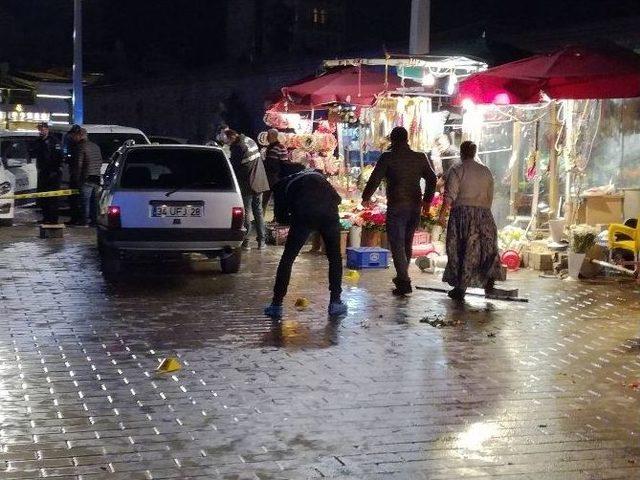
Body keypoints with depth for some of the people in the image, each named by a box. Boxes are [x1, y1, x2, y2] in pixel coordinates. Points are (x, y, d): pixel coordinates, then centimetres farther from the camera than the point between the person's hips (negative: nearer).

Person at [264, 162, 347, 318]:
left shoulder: (282, 185, 26)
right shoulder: (317, 174, 33)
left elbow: (281, 217, 22)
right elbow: (337, 198, 23)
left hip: (303, 216, -2)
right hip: (329, 214, 2)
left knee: (287, 259, 12)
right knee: (335, 257, 19)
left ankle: (276, 304, 11)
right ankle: (335, 303, 16)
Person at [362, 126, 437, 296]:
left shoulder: (388, 157, -7)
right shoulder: (420, 158, 5)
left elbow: (375, 179, -5)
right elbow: (432, 179, 10)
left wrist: (366, 198, 9)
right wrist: (427, 200, 23)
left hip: (396, 207, -5)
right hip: (415, 207, 5)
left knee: (397, 244, -2)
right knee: (407, 243, 18)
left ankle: (404, 282, -11)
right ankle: (402, 277, 27)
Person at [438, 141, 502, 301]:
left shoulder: (456, 170, -2)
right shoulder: (486, 172, 12)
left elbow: (450, 195, -10)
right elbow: (490, 197, 14)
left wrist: (442, 214, -7)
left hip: (462, 212, -3)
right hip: (483, 213, 4)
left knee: (460, 250, 2)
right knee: (486, 247, 14)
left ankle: (460, 288, 4)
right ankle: (489, 276, -5)